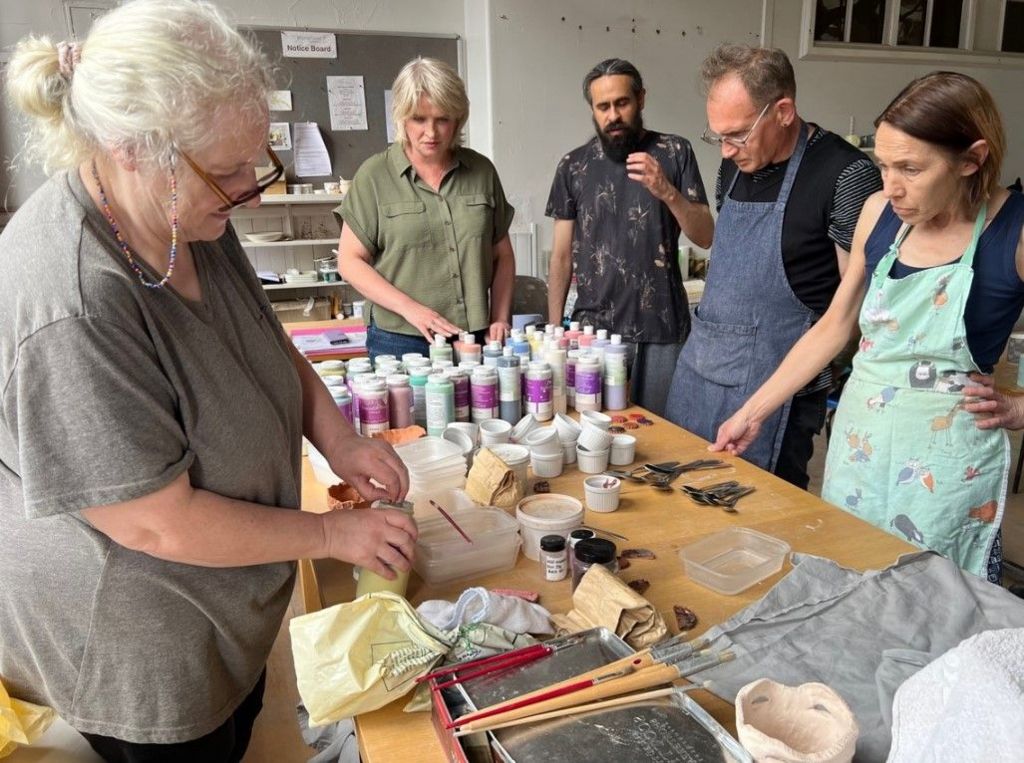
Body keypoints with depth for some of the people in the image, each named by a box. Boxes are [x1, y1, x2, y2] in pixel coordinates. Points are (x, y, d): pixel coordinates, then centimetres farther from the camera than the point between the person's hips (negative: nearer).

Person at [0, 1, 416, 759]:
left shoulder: (189, 214, -10)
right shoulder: (69, 304, -36)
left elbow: (267, 336, 6)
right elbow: (157, 524, -29)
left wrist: (337, 437, -8)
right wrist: (333, 535, -19)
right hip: (136, 648, -7)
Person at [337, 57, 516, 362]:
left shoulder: (481, 171, 6)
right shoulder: (374, 175, -2)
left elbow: (502, 255, 12)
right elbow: (350, 261, -3)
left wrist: (500, 320, 1)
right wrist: (410, 309, -15)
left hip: (476, 339, 3)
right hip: (400, 342, -2)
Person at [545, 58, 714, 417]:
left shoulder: (675, 153, 1)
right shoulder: (573, 166, 4)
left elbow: (706, 237, -2)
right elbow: (562, 255, 6)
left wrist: (666, 191, -18)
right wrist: (554, 328, 2)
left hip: (662, 329, 0)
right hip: (594, 328, 0)